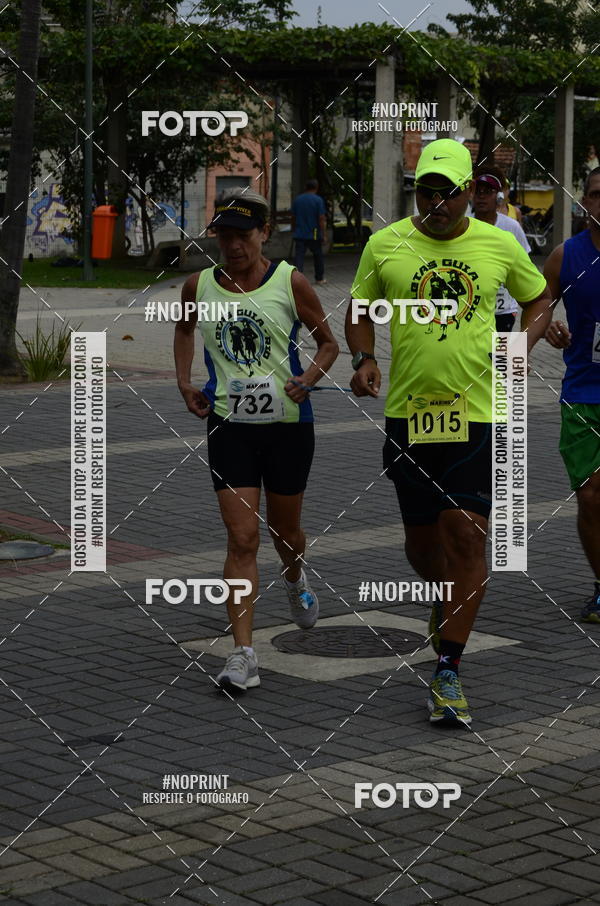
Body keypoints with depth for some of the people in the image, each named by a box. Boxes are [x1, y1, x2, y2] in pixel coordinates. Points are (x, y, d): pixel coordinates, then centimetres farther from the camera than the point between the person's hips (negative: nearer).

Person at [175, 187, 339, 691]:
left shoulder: (291, 283, -6)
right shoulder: (199, 286, 1)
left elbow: (328, 343, 4)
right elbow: (184, 328, 23)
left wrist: (310, 378, -15)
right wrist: (184, 381, 9)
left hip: (288, 423, 0)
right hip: (230, 424, 1)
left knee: (284, 531, 16)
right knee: (242, 538, -9)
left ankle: (296, 580, 53)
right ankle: (243, 655, -9)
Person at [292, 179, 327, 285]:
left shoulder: (297, 199, 6)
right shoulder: (318, 200, -6)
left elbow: (293, 217, 12)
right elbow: (321, 219, -10)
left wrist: (294, 230, 24)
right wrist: (323, 234, -5)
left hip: (299, 235, 2)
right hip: (314, 234, -2)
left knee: (299, 256, -3)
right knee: (318, 256, 15)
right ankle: (319, 278, 26)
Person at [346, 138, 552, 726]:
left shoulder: (499, 245, 3)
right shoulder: (386, 245, 3)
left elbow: (539, 300, 18)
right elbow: (359, 310, 14)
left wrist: (522, 345, 0)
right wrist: (363, 358, -4)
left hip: (479, 412, -1)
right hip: (408, 411, 1)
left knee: (465, 534, -9)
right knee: (421, 539, 7)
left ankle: (447, 673, -4)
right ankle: (448, 606, 42)